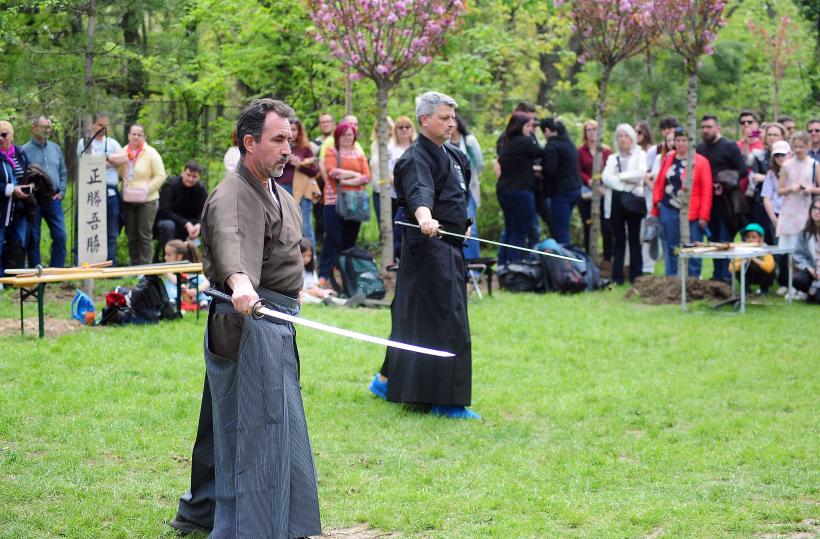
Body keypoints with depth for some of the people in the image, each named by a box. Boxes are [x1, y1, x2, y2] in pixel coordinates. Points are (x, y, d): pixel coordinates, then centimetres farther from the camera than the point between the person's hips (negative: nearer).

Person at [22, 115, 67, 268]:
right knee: (33, 239, 2)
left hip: (54, 200, 4)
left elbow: (63, 172, 18)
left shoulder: (55, 148, 12)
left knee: (60, 236, -3)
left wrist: (61, 191, 7)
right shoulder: (25, 150, -3)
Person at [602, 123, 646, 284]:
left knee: (634, 239, -1)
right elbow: (606, 177, -2)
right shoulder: (612, 158, 16)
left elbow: (640, 173, -11)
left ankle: (636, 276, 0)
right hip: (616, 200, 3)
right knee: (618, 240, 3)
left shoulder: (640, 155, 8)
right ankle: (617, 276, 4)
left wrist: (619, 176, -6)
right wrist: (628, 185, -13)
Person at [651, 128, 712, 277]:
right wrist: (657, 200, 3)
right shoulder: (668, 159, 11)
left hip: (691, 213, -4)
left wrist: (703, 215, -12)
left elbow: (706, 190, -7)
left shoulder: (701, 162, -4)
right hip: (668, 210, 4)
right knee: (670, 249, 9)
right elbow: (659, 182, 18)